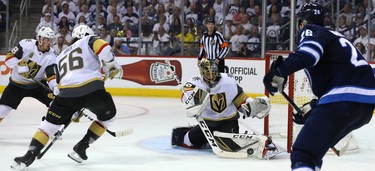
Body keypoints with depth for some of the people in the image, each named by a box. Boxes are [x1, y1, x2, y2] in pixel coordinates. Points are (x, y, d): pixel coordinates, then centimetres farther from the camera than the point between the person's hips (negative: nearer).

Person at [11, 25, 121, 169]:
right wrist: (111, 66, 9)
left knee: (51, 122, 16)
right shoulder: (89, 41, 20)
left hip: (67, 91, 3)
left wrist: (72, 111, 41)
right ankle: (81, 148, 18)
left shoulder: (61, 56, 35)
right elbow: (103, 48, -4)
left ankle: (29, 155, 0)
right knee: (108, 116, 23)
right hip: (93, 88, -3)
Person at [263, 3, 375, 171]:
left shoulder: (310, 31, 6)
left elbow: (309, 52, -19)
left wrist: (279, 73, -19)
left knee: (302, 155, -15)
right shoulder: (334, 36, 31)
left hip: (344, 99, -9)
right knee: (313, 147, 26)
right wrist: (310, 108, 35)